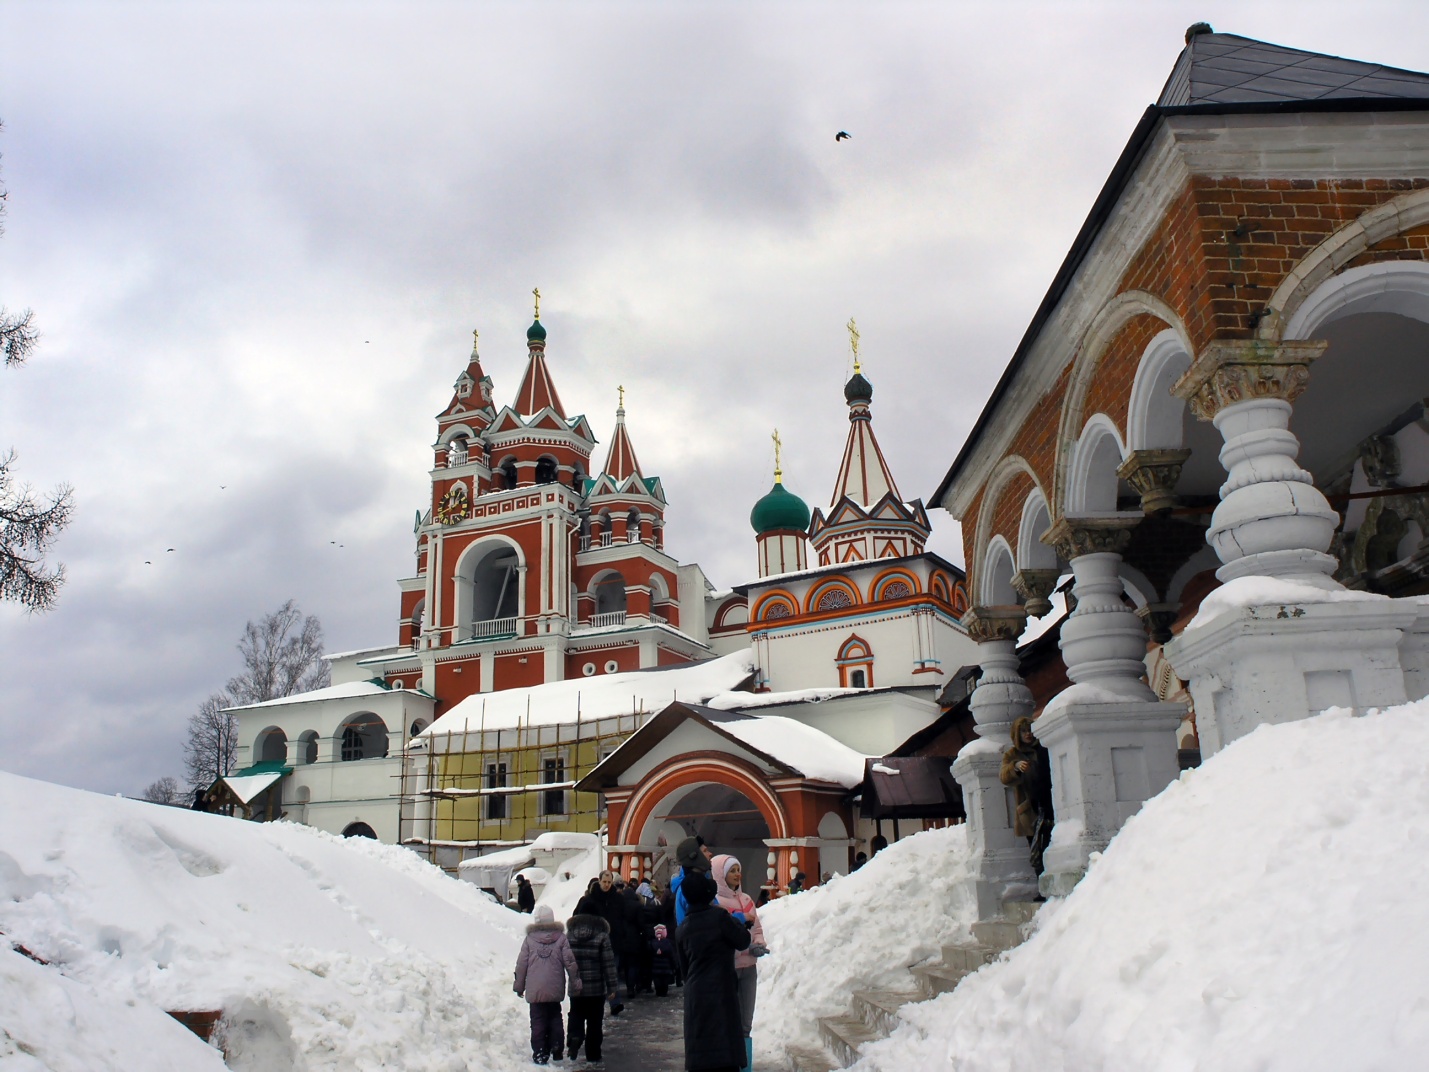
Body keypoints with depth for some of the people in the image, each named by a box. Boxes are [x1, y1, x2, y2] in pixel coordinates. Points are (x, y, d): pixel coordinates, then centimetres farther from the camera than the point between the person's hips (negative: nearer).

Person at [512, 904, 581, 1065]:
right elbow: (570, 962, -1)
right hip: (556, 990, 1)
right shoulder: (561, 938, 1)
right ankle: (557, 1049, 12)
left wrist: (519, 986, 12)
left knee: (538, 1021, 4)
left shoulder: (529, 939, -1)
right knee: (555, 1018, 18)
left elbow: (521, 964, 1)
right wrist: (576, 983, 7)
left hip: (535, 990, -1)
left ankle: (540, 1054, 2)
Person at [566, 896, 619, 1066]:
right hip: (597, 988, -1)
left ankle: (574, 1036, -13)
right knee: (595, 1022, 10)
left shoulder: (569, 934, -2)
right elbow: (608, 964, -8)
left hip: (576, 988, 1)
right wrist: (612, 987, -2)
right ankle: (593, 1057, 12)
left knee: (576, 1015, 16)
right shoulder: (602, 935, -8)